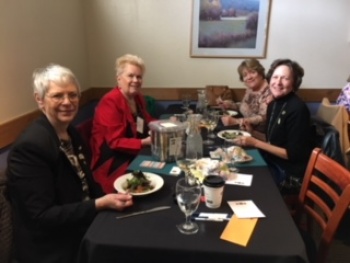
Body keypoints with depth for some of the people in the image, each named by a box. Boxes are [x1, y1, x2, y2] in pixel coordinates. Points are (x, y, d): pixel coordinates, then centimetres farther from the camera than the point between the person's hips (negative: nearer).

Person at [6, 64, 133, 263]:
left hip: (84, 228, 7)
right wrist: (100, 204, -24)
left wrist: (111, 198, -7)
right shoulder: (29, 146, -21)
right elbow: (42, 216, -20)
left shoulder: (71, 133, 3)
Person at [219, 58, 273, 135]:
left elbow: (263, 118, -27)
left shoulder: (268, 91, -19)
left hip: (262, 133, -7)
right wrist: (230, 105, -2)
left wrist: (235, 121, -33)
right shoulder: (250, 89, 5)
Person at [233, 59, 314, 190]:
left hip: (290, 174, -7)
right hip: (272, 162, 7)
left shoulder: (297, 109, -21)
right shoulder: (273, 104, 3)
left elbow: (292, 154, -21)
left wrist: (255, 143, -21)